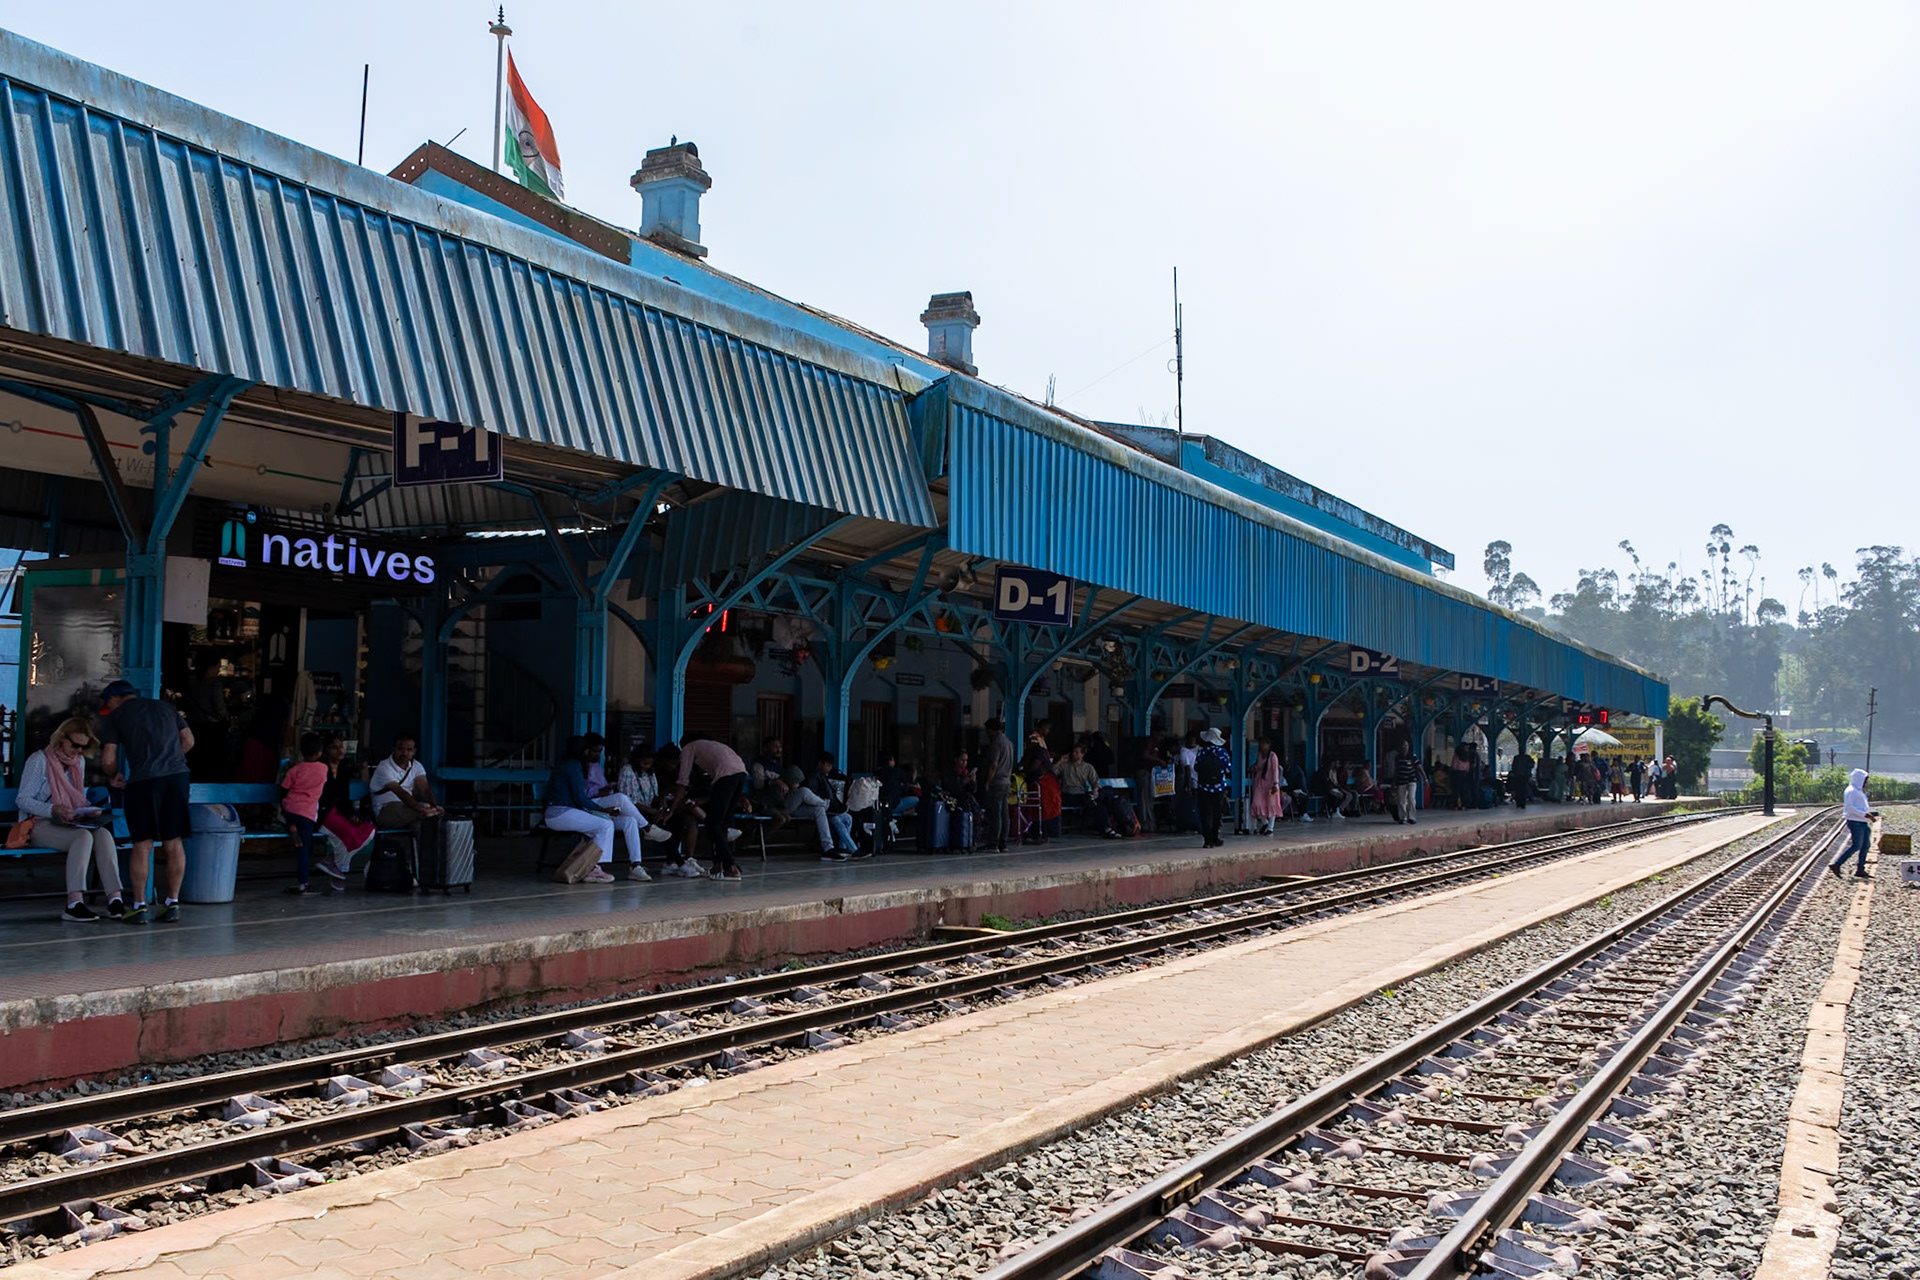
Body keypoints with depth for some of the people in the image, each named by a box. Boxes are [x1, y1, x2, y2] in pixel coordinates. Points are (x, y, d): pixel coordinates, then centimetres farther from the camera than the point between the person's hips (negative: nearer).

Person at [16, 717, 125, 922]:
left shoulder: (79, 762, 16)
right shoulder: (39, 760, -5)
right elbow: (22, 799, -8)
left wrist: (90, 809, 1)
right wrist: (54, 810, -24)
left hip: (70, 823, 6)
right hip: (40, 825, -5)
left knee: (103, 834, -28)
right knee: (84, 836, -35)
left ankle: (115, 899, -38)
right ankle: (74, 904, -42)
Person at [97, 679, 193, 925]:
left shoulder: (114, 716, 7)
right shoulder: (166, 707, 19)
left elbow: (108, 760, 2)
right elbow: (189, 741, 17)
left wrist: (116, 776, 22)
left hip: (143, 781, -4)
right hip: (178, 776, 4)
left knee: (142, 845, 4)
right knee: (174, 844, 8)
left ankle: (139, 906, 8)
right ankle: (172, 903, 11)